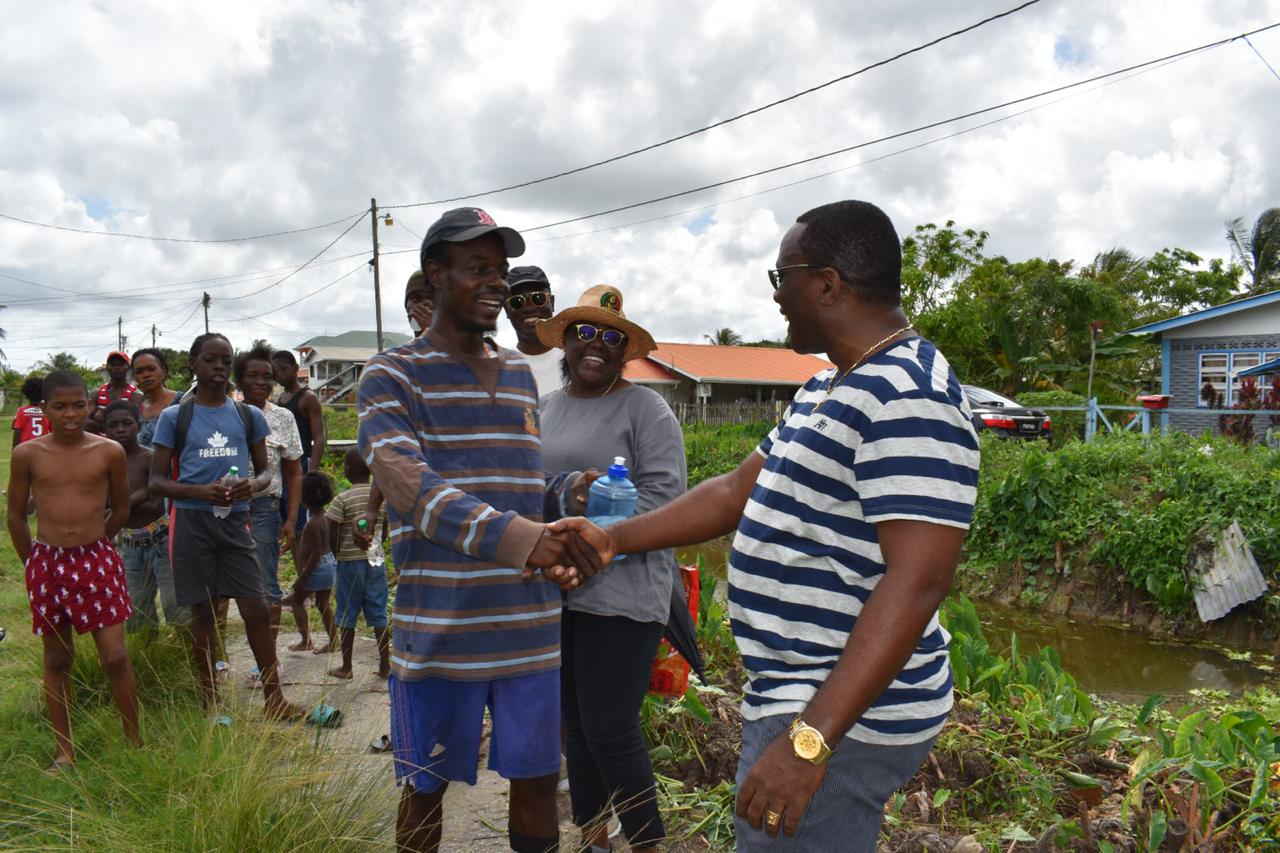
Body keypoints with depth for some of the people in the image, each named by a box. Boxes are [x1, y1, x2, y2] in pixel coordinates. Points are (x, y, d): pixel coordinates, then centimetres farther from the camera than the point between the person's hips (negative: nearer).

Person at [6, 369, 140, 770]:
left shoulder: (110, 452, -4)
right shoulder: (27, 454, -3)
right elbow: (16, 516, 7)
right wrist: (33, 563, 10)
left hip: (97, 560, -1)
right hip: (47, 563, 1)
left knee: (115, 657, -2)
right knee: (57, 659, 12)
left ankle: (134, 741, 13)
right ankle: (64, 750, 24)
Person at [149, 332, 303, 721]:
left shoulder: (248, 416, 7)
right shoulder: (174, 417, 1)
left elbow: (264, 470, 13)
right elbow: (157, 480, 1)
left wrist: (252, 485, -11)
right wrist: (200, 492, -17)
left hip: (235, 520, 1)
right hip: (191, 521, -1)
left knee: (256, 610, -2)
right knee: (202, 612, 7)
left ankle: (274, 700, 7)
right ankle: (209, 701, 21)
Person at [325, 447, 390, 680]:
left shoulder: (342, 499, -13)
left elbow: (332, 538, -13)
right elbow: (384, 533, 6)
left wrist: (338, 556, 4)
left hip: (349, 562, -3)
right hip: (376, 561, 4)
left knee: (347, 616, 8)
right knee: (378, 614, 9)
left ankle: (346, 667, 16)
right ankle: (385, 665, 11)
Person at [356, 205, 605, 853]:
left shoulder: (519, 374, 14)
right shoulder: (392, 375, -4)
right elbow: (405, 484, -21)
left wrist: (569, 491, -3)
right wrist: (520, 538, -34)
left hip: (530, 624, 5)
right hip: (440, 628, -4)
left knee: (537, 778, 13)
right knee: (426, 788, 12)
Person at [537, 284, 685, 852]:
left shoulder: (644, 407, -5)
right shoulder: (545, 407, 14)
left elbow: (661, 493, -13)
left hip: (620, 593, -6)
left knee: (610, 729, -4)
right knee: (574, 722, 14)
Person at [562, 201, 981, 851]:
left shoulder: (908, 400, -21)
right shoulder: (828, 388, 13)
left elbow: (916, 583, -27)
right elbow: (738, 491, 16)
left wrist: (810, 740, -30)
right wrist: (615, 539, 11)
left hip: (841, 720, -10)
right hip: (796, 698, 10)